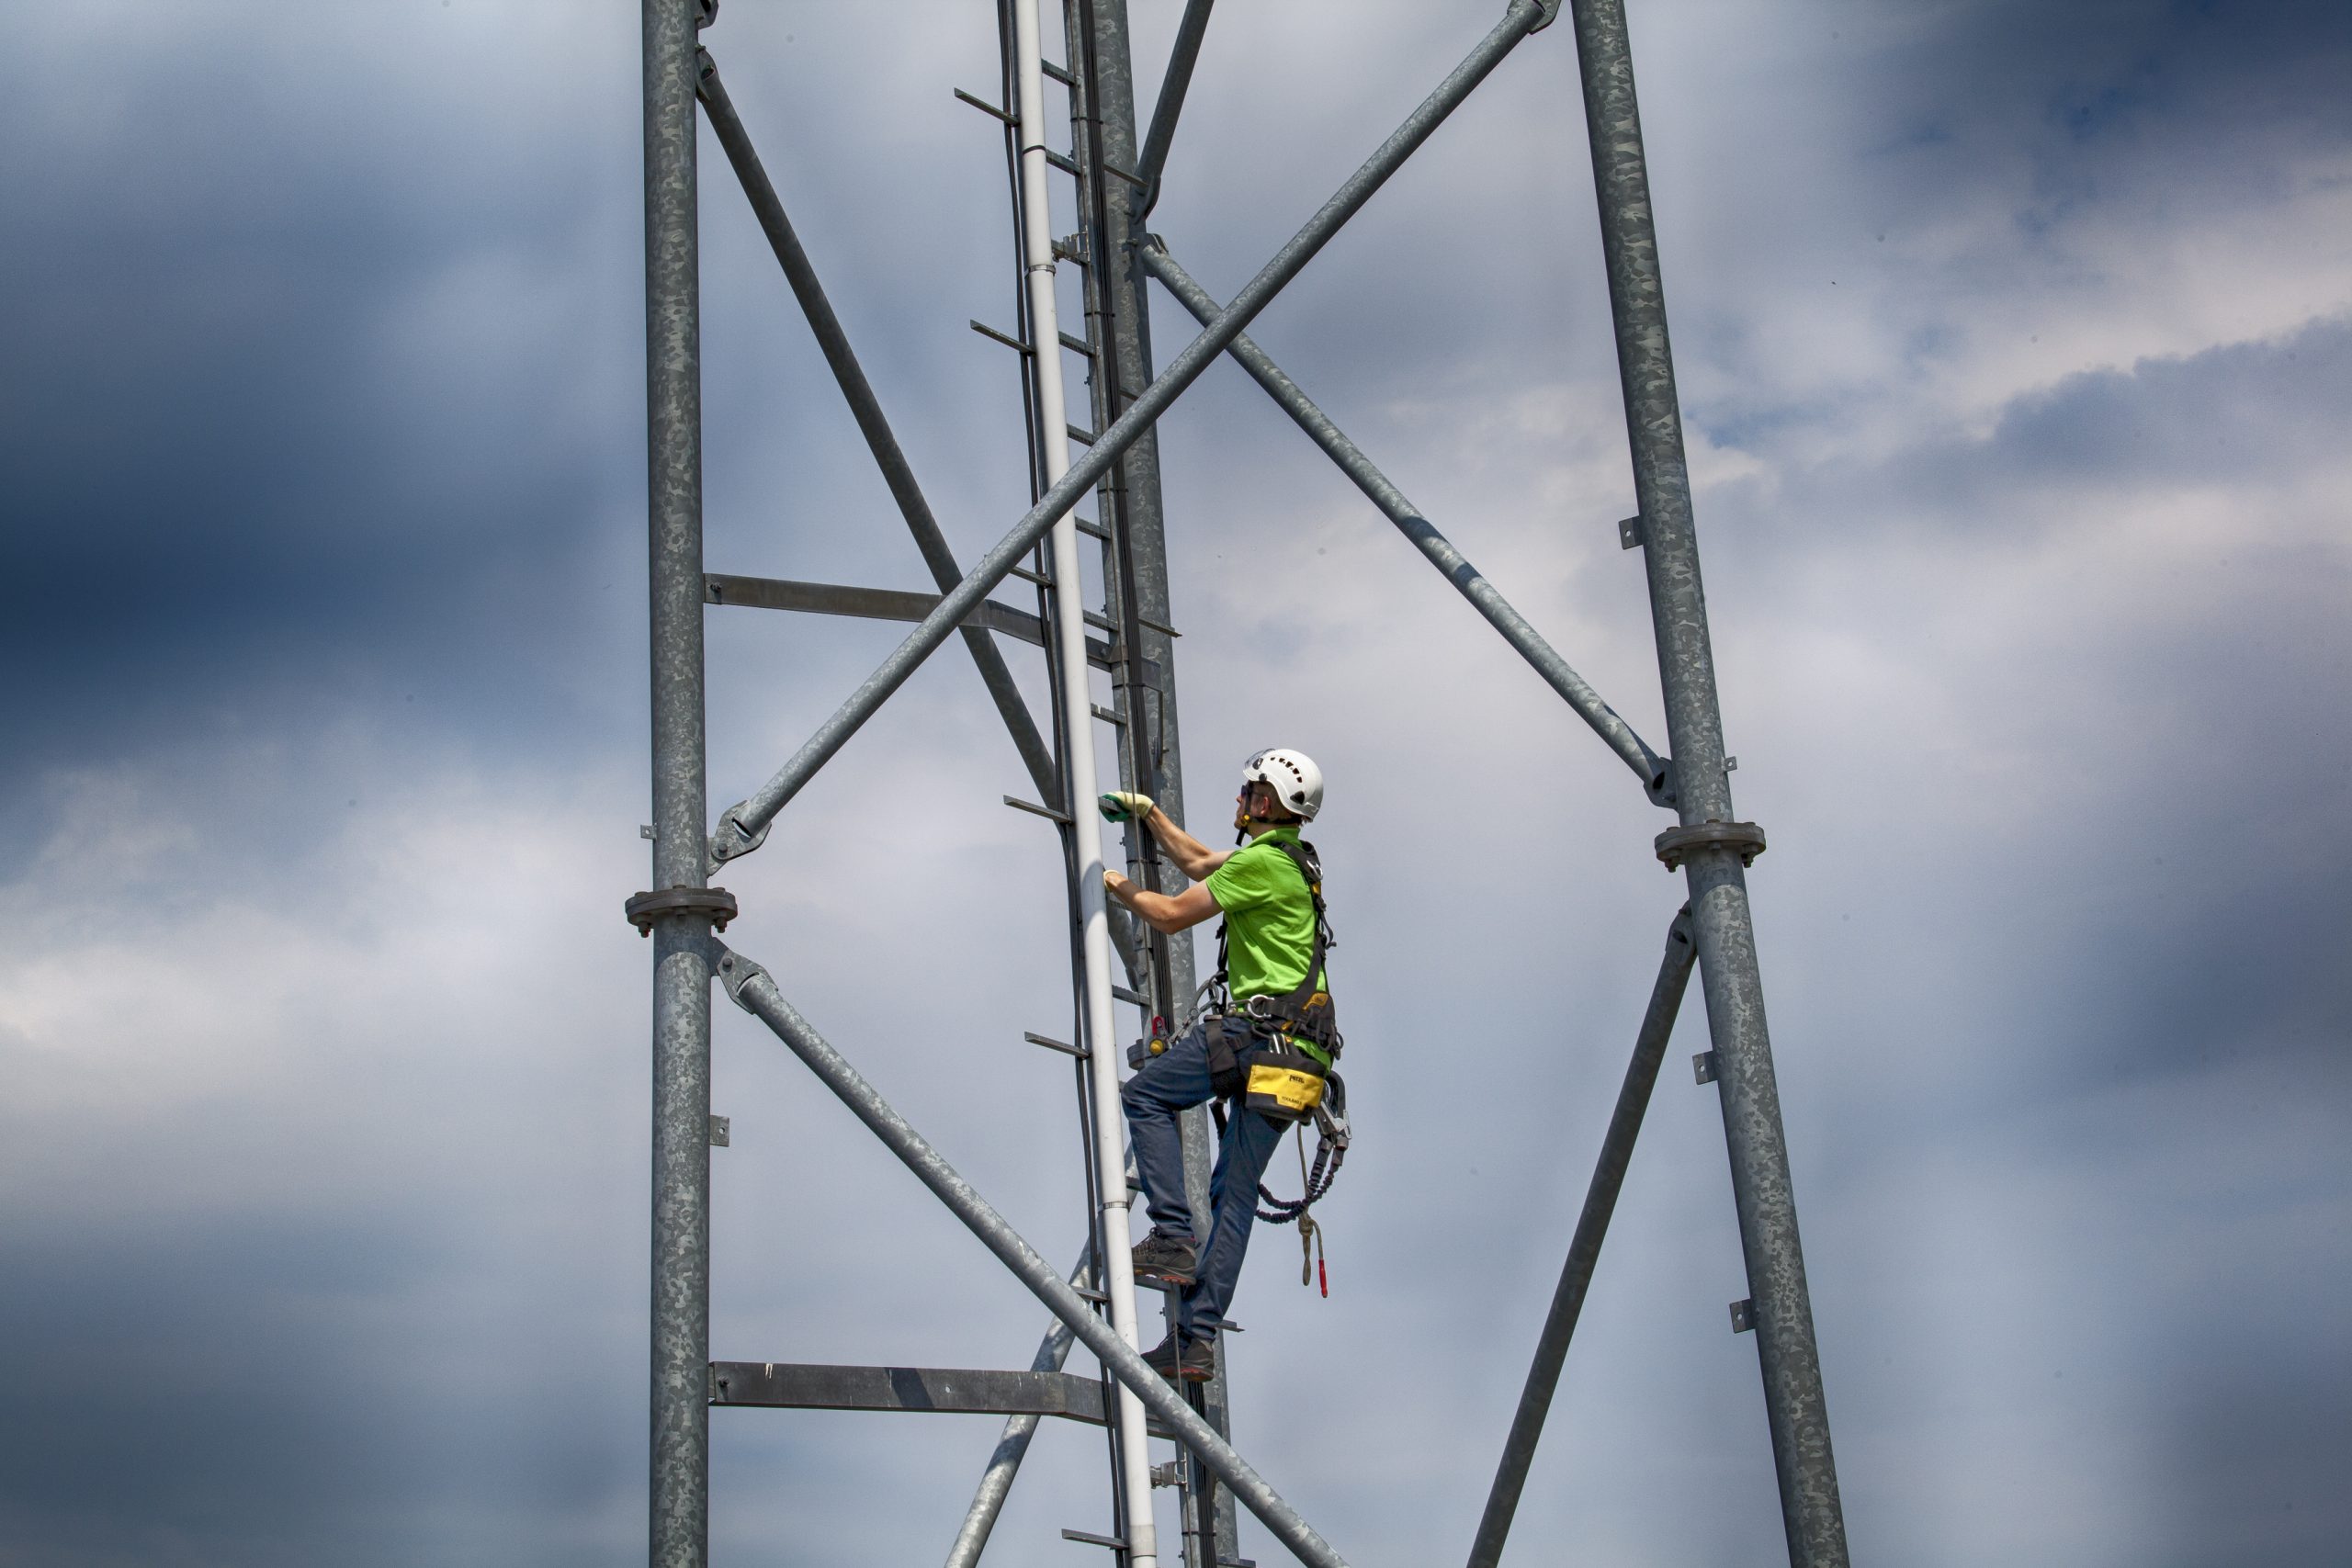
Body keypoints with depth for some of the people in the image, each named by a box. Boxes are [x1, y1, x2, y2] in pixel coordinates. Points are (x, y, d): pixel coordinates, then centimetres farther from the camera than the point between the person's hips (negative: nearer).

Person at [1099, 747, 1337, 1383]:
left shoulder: (1262, 863, -8)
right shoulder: (1294, 860, 22)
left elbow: (1172, 914, -6)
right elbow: (1199, 863, 37)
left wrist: (1119, 886, 12)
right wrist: (1149, 813, 38)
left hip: (1259, 1026, -9)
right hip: (1299, 1051, 9)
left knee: (1143, 1096, 1)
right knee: (1235, 1191, 5)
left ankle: (1172, 1236, -11)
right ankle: (1196, 1340, 2)